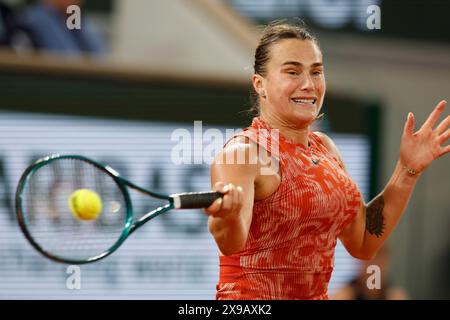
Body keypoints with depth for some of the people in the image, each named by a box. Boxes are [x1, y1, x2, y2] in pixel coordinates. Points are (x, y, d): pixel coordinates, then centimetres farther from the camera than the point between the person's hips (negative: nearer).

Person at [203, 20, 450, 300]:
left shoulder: (325, 148, 7)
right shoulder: (243, 151, -15)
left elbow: (363, 244, 11)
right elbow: (230, 243, -32)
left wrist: (409, 171, 4)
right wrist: (228, 216, -53)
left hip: (317, 295, 7)